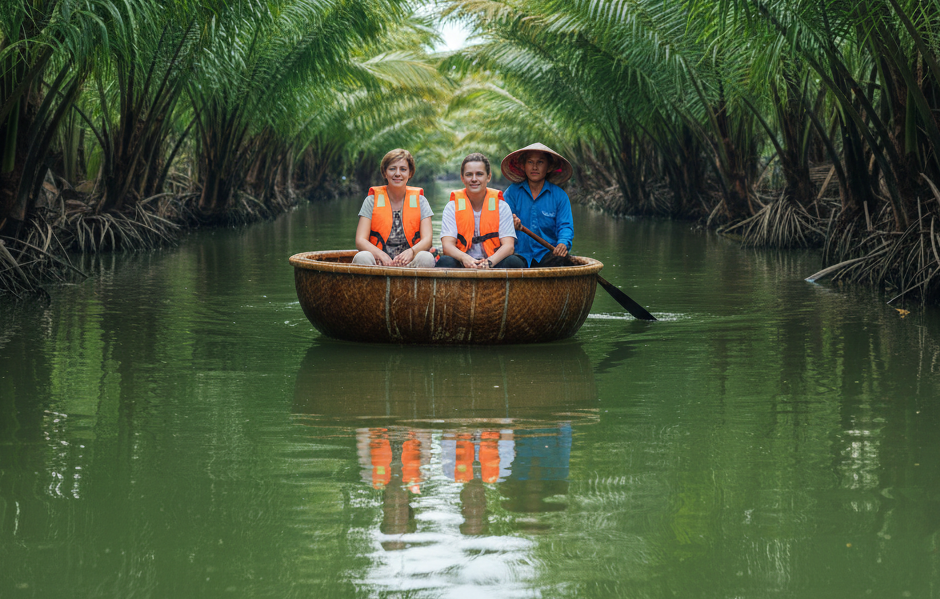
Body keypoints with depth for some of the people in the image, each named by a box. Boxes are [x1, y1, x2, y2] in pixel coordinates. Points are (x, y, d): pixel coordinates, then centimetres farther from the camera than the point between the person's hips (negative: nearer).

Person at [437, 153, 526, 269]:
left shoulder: (501, 206, 7)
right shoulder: (452, 207, 7)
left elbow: (508, 245, -4)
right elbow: (447, 244, -5)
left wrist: (490, 261, -27)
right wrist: (465, 259, -29)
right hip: (462, 266, -1)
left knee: (514, 262, -30)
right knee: (444, 262, -32)